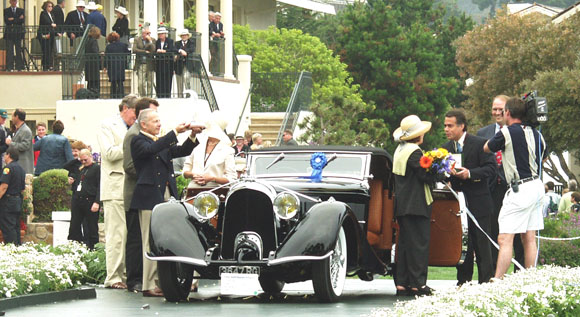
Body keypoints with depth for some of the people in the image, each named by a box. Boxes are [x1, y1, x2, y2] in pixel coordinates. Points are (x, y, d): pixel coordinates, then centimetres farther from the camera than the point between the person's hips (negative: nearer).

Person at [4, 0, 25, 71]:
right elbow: (6, 21, -5)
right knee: (9, 51, -6)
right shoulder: (6, 10, 10)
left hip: (18, 33, 1)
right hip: (9, 33, -1)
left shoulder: (21, 10, 13)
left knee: (18, 50, -2)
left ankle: (19, 67, 1)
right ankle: (9, 67, -6)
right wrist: (18, 19, -8)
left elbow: (22, 21, 0)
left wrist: (13, 19, -9)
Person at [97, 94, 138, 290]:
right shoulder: (108, 126, 1)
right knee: (116, 234, -10)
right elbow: (109, 153, -12)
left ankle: (125, 275, 7)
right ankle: (113, 277, -9)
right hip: (115, 188, -7)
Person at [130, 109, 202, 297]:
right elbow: (151, 149, -22)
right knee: (151, 243, -7)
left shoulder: (162, 142, 20)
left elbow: (181, 152, 17)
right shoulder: (138, 141, -3)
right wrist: (175, 133, -25)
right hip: (149, 197, -7)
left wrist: (192, 136, -1)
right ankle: (149, 286, -6)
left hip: (167, 196, 7)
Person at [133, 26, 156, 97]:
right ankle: (142, 97, 1)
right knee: (141, 83, -7)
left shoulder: (152, 40, 8)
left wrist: (150, 41, -10)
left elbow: (153, 51, -5)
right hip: (140, 64, -1)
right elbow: (134, 50, -5)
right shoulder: (137, 39, 7)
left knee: (150, 83, 0)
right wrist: (145, 52, -7)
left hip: (150, 65, 1)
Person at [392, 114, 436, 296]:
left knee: (405, 242, 10)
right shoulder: (414, 152, -14)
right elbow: (426, 176, -19)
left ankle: (402, 283, 9)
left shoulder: (400, 150, 13)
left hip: (402, 204, 9)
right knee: (419, 243, -6)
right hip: (416, 205, -9)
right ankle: (417, 283, -7)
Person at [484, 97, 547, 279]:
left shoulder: (507, 132, -12)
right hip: (537, 187, 8)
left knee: (505, 239, -10)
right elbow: (544, 156, 27)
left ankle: (497, 281, -15)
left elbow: (487, 148, 4)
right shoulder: (535, 133, 9)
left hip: (520, 189, -8)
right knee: (529, 238, 10)